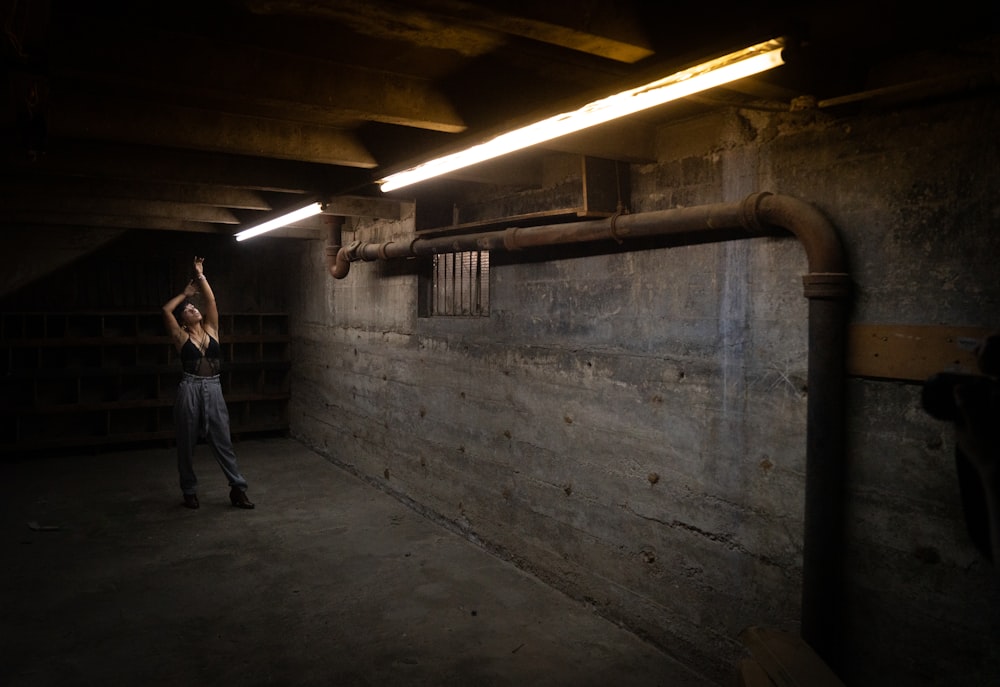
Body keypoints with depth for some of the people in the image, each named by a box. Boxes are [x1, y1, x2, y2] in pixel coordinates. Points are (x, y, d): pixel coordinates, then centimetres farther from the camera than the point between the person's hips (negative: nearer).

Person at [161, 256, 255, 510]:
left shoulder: (211, 330, 8)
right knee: (187, 443, 8)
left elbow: (211, 301, 0)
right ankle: (189, 491, 22)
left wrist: (200, 276, 0)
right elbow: (166, 310, -8)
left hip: (214, 390, 2)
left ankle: (238, 488, 7)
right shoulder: (181, 337, 2)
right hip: (189, 391, -2)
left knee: (223, 441, 4)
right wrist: (185, 293, 6)